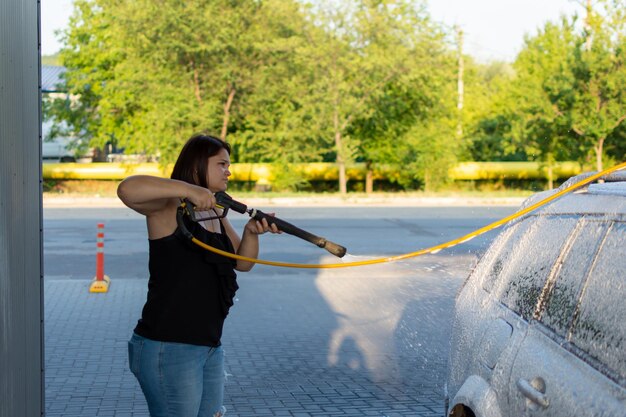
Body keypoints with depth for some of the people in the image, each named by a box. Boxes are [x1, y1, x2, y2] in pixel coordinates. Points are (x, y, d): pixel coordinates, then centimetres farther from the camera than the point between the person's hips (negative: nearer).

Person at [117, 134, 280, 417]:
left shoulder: (216, 214, 16)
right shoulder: (170, 206, -10)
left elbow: (242, 263, 12)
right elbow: (127, 189, -29)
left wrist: (251, 232, -7)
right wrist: (188, 189, -32)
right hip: (167, 349, -9)